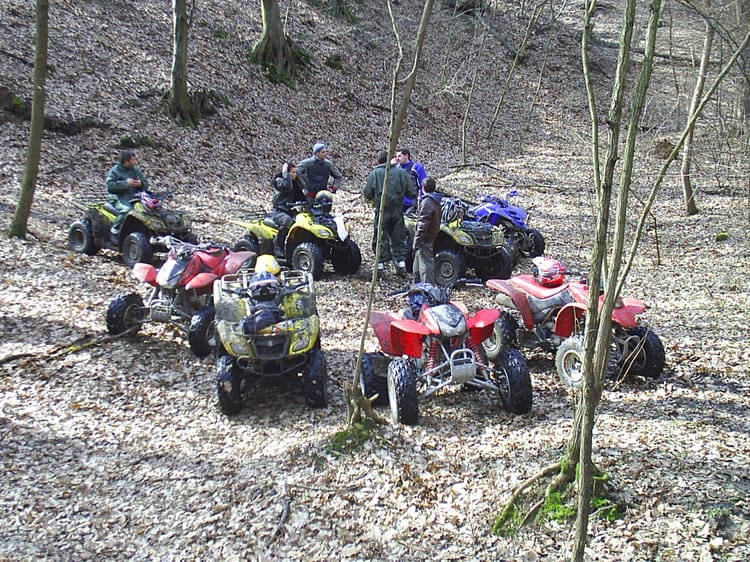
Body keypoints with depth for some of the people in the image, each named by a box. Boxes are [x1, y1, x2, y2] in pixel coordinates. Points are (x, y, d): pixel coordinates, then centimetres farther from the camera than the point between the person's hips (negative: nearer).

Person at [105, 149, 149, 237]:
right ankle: (115, 229, -17)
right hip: (119, 198, -5)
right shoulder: (115, 171, -2)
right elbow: (110, 186, -15)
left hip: (134, 197, 5)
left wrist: (141, 184, -10)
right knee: (127, 209, -36)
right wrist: (126, 183, -23)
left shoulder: (136, 170, 13)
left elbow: (146, 184, 15)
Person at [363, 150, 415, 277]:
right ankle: (401, 264, 10)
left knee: (380, 239, 7)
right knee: (398, 239, 12)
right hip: (397, 211, 2)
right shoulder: (401, 173, 0)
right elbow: (411, 192, 2)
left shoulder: (374, 174, -5)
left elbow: (367, 194, -3)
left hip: (381, 211, -2)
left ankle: (380, 265, 7)